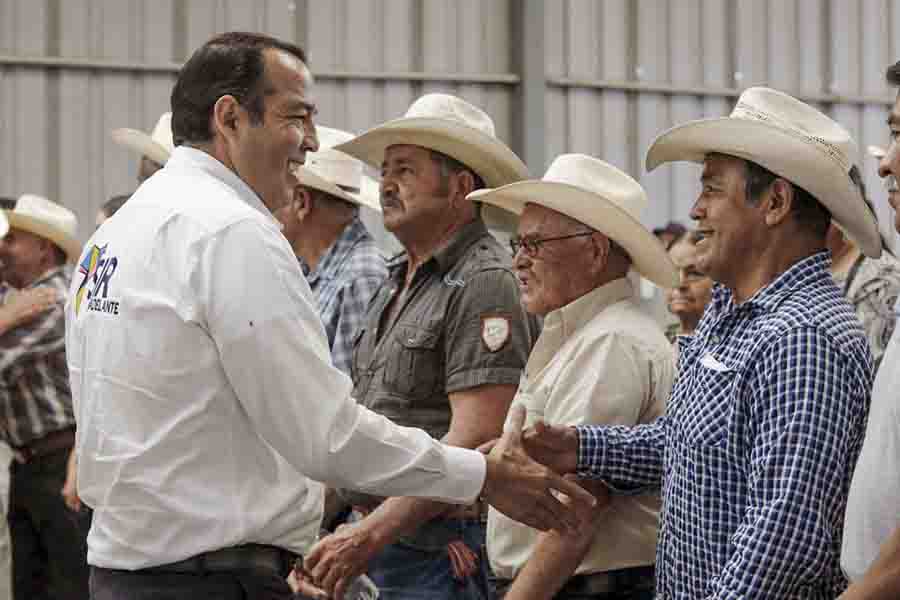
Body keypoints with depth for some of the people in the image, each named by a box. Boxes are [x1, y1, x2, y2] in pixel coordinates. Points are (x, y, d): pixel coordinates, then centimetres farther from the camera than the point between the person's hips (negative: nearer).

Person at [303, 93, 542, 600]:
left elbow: (475, 437, -21)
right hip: (380, 542, 8)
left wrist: (371, 533, -22)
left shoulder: (485, 283, -12)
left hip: (440, 552, -8)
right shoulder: (398, 283, 17)